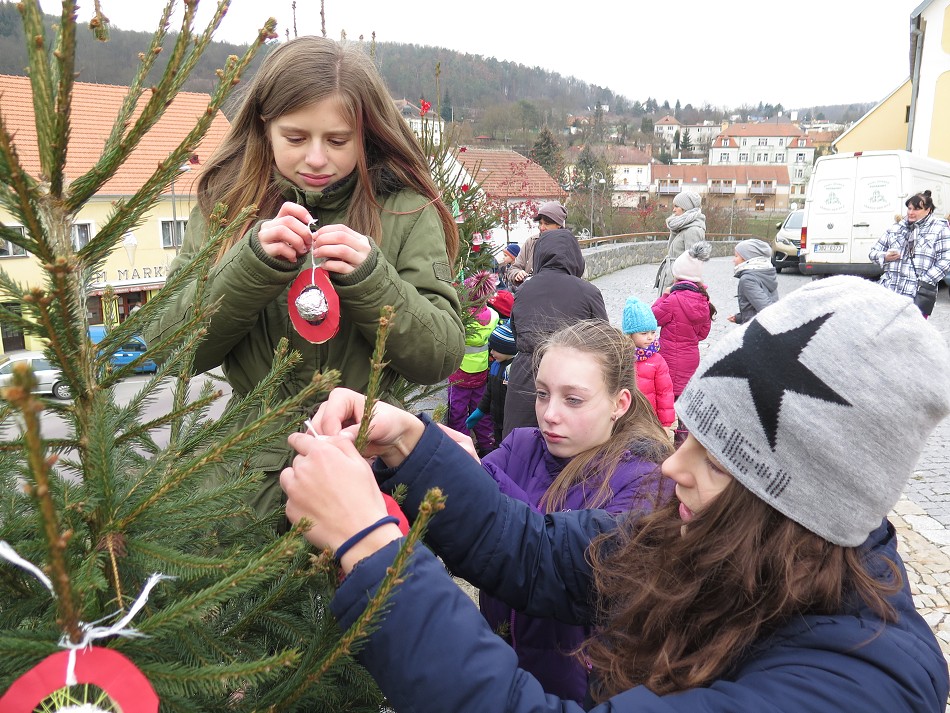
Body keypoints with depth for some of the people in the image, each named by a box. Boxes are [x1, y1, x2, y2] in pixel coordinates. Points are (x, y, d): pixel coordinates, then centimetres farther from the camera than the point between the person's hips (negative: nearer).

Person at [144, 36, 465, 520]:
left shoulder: (406, 212, -5)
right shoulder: (226, 206, 0)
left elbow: (441, 358, -8)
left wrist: (369, 277, -23)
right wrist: (253, 262, -21)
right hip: (253, 470, 1)